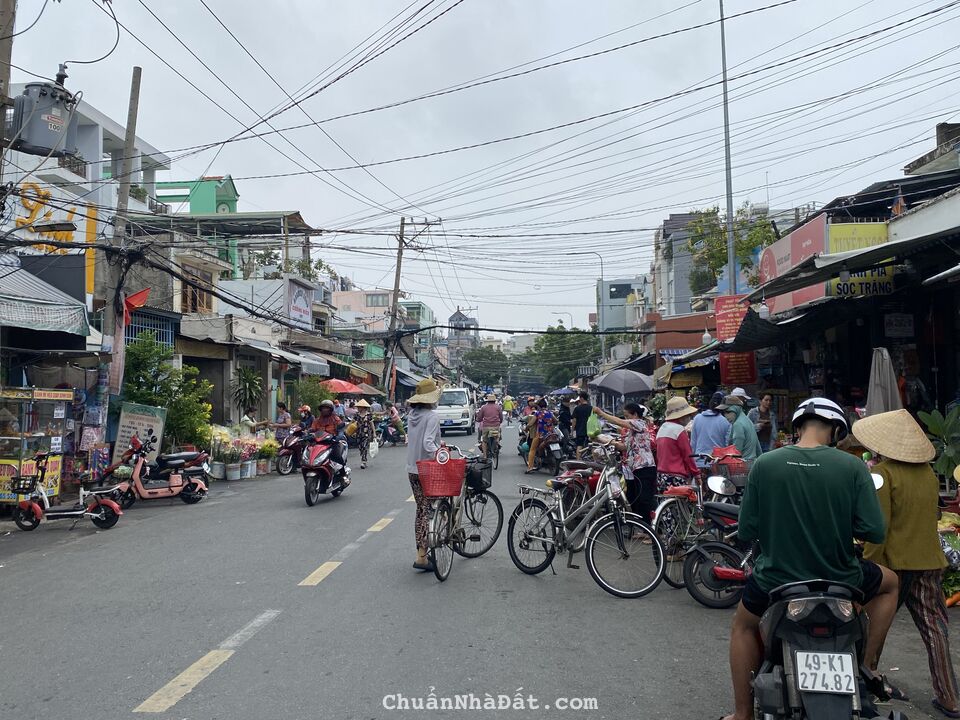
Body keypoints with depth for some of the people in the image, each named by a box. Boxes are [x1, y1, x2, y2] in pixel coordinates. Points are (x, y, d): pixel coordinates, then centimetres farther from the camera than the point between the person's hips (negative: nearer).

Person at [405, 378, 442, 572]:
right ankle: (422, 556, -4)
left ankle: (421, 553, 21)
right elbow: (427, 443, -26)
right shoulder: (432, 416, -15)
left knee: (421, 511, 16)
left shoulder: (413, 414, 8)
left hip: (412, 469, 8)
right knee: (428, 512, -2)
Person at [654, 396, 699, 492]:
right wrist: (696, 473, 0)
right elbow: (688, 455, -10)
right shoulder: (679, 430, -11)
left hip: (661, 477, 9)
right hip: (676, 480, -9)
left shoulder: (661, 429, 15)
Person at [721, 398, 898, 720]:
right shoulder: (852, 466, -12)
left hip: (775, 580, 1)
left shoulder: (764, 464, -11)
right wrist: (841, 524, 8)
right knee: (889, 583, 33)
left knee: (744, 627, 31)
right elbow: (874, 532, -13)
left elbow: (746, 532, -7)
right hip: (840, 581, 0)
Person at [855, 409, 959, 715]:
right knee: (934, 627, 9)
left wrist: (870, 566, -16)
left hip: (894, 561, -5)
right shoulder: (928, 473, 5)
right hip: (929, 561, 5)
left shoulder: (883, 473, -15)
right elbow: (927, 516, 14)